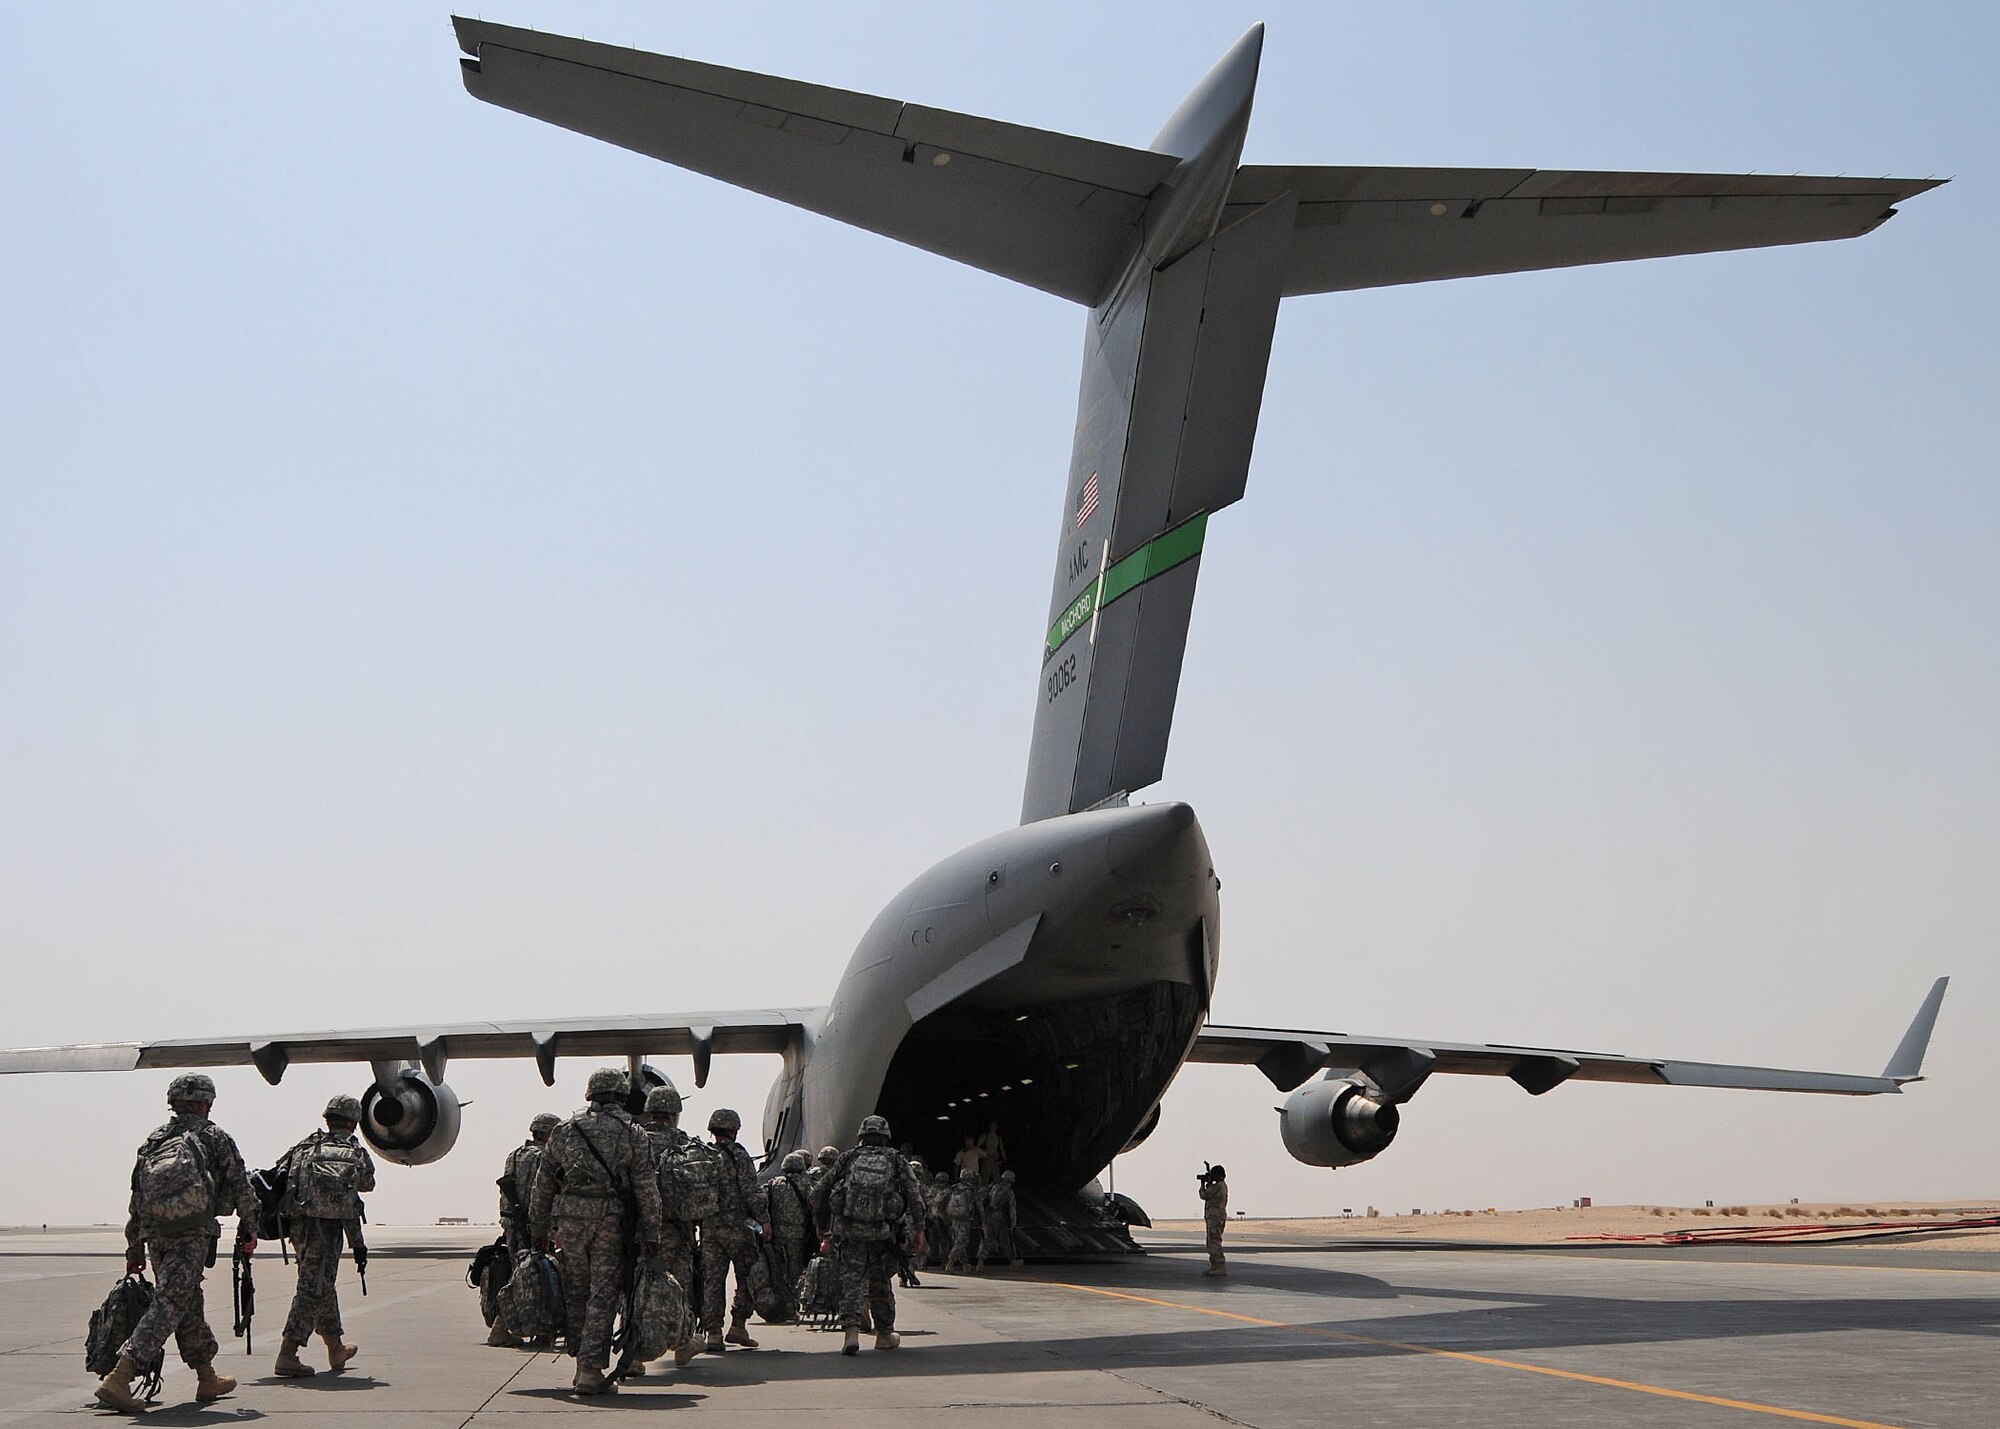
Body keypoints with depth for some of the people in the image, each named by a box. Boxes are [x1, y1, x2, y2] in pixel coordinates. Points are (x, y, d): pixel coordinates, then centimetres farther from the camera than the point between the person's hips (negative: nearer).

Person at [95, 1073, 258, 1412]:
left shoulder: (153, 1140, 20)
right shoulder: (213, 1136, 6)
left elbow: (136, 1200, 20)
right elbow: (241, 1186, 7)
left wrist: (134, 1250, 25)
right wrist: (249, 1228, 20)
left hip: (155, 1234, 6)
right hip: (192, 1234, -6)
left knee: (190, 1303, 18)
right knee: (169, 1305, -9)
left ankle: (208, 1378, 28)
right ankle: (118, 1378, -21)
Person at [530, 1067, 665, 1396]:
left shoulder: (565, 1131, 10)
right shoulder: (633, 1134, 1)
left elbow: (544, 1185, 13)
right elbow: (647, 1188, -4)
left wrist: (538, 1228, 20)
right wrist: (651, 1233, -3)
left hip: (570, 1220, 3)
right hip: (611, 1220, -3)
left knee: (576, 1293, 14)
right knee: (603, 1295, 0)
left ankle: (582, 1364, 19)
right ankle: (591, 1370, -4)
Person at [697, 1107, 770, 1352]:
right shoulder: (738, 1155, -7)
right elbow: (751, 1191, -13)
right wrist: (764, 1219, -8)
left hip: (708, 1227, 5)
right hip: (736, 1226, -5)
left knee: (712, 1279, 4)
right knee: (747, 1277, 8)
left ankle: (713, 1334, 1)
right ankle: (738, 1327, 5)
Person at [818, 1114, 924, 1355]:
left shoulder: (847, 1159, 14)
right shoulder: (896, 1161, 12)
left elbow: (823, 1194, 12)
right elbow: (915, 1195, 3)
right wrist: (917, 1229, 9)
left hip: (848, 1230, 0)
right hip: (882, 1232, 0)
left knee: (851, 1280, 0)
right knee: (880, 1283, 13)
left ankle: (851, 1332, -16)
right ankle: (884, 1334, 24)